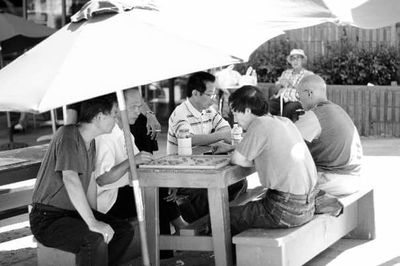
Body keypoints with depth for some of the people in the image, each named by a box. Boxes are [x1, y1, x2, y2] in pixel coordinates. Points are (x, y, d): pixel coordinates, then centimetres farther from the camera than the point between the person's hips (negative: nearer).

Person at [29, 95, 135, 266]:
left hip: (74, 213, 9)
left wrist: (95, 219, 8)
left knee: (125, 230, -3)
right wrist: (92, 222, -34)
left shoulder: (90, 141, 11)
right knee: (95, 239, -33)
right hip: (47, 219, -9)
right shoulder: (68, 135, -19)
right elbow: (70, 179, -30)